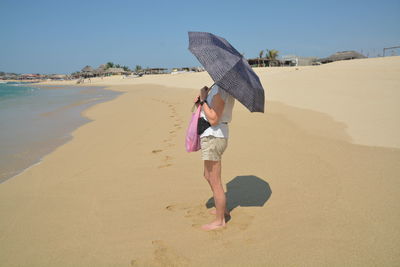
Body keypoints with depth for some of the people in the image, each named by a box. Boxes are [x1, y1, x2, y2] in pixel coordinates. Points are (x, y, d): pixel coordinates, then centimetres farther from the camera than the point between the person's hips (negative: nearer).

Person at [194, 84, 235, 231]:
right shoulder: (217, 87, 10)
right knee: (208, 176, 25)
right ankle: (222, 209, 40)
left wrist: (203, 100, -15)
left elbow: (213, 119, -24)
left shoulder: (220, 90, -20)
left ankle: (220, 221, 17)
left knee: (215, 182, 2)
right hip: (212, 136, 11)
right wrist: (201, 103, 1)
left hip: (213, 138, -11)